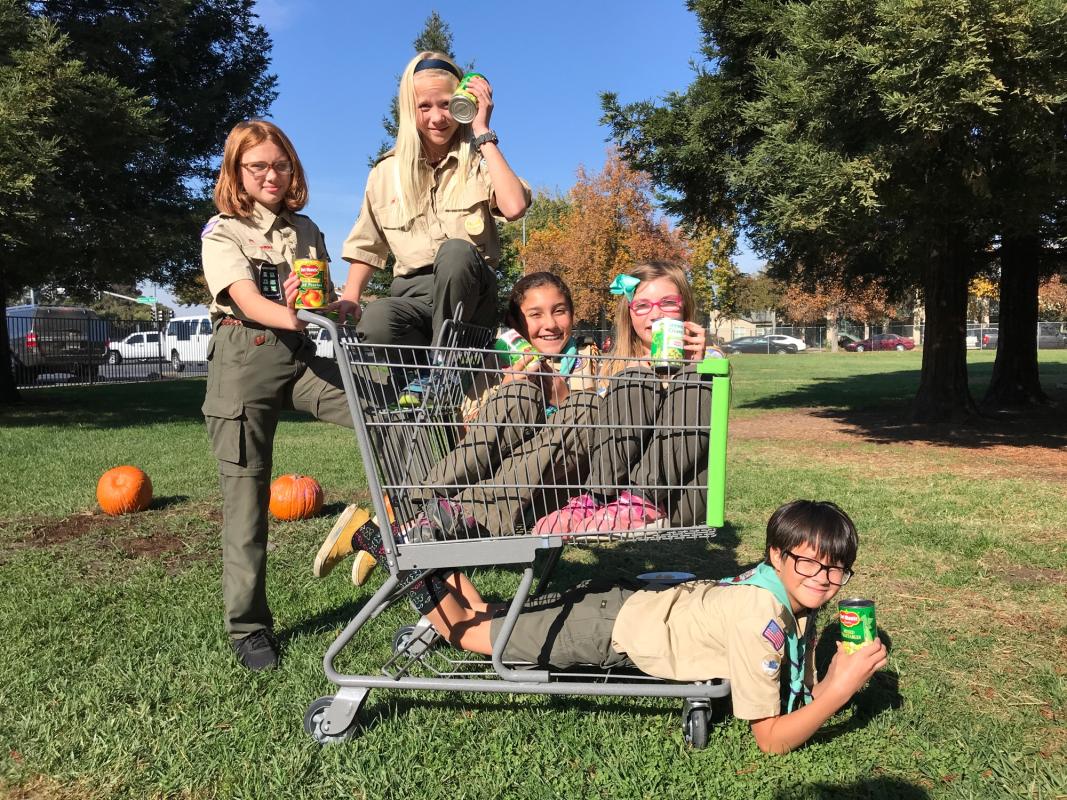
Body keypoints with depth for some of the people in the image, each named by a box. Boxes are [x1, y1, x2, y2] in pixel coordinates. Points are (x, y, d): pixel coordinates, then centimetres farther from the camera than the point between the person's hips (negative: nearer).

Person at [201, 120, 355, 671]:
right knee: (246, 496, -1)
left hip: (301, 356, 4)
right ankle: (248, 626, 12)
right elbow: (249, 302, -13)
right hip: (245, 360, -3)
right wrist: (298, 317, -34)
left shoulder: (306, 231, 18)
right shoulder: (222, 232, 4)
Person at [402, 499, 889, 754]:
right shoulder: (761, 618, -32)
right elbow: (770, 739, -26)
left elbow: (801, 693, 2)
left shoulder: (795, 595, -7)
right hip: (611, 626, -7)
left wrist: (834, 682, -18)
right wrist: (843, 688, -33)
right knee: (477, 633, 11)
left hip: (636, 604, 7)